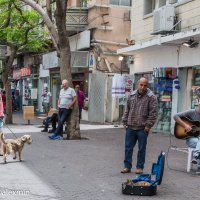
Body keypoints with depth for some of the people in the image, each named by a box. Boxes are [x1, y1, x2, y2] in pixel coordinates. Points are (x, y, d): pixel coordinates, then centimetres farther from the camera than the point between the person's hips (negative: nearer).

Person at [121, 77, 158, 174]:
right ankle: (127, 166, 16)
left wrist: (148, 125, -13)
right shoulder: (132, 95, 10)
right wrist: (125, 122, 10)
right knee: (128, 147, 7)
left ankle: (139, 167, 16)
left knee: (141, 149, 6)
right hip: (130, 127, 4)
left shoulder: (151, 97, -6)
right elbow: (127, 110, 15)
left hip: (142, 128, -4)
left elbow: (153, 113, -10)